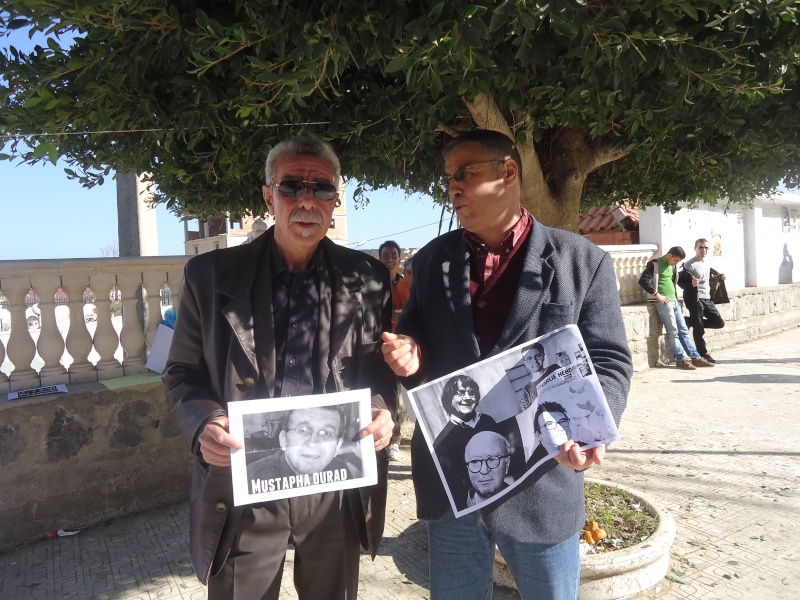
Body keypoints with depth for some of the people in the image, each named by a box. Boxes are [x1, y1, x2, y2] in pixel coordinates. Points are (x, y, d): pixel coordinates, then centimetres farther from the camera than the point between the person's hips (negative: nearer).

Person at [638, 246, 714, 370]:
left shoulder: (672, 266, 19)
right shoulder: (655, 264, -6)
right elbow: (643, 281, -15)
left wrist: (676, 297, 17)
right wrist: (657, 295, -16)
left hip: (674, 301, 8)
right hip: (663, 302, -8)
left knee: (683, 331, 8)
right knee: (673, 331, -8)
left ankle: (695, 358, 11)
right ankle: (681, 360, -4)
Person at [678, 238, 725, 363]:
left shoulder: (706, 264, 14)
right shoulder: (689, 264, -11)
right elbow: (680, 280, -15)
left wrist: (719, 275, 19)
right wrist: (691, 283, -31)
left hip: (707, 298, 8)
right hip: (695, 299, -8)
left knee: (719, 323, 6)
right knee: (699, 329, -5)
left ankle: (691, 322, 19)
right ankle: (703, 355, 4)